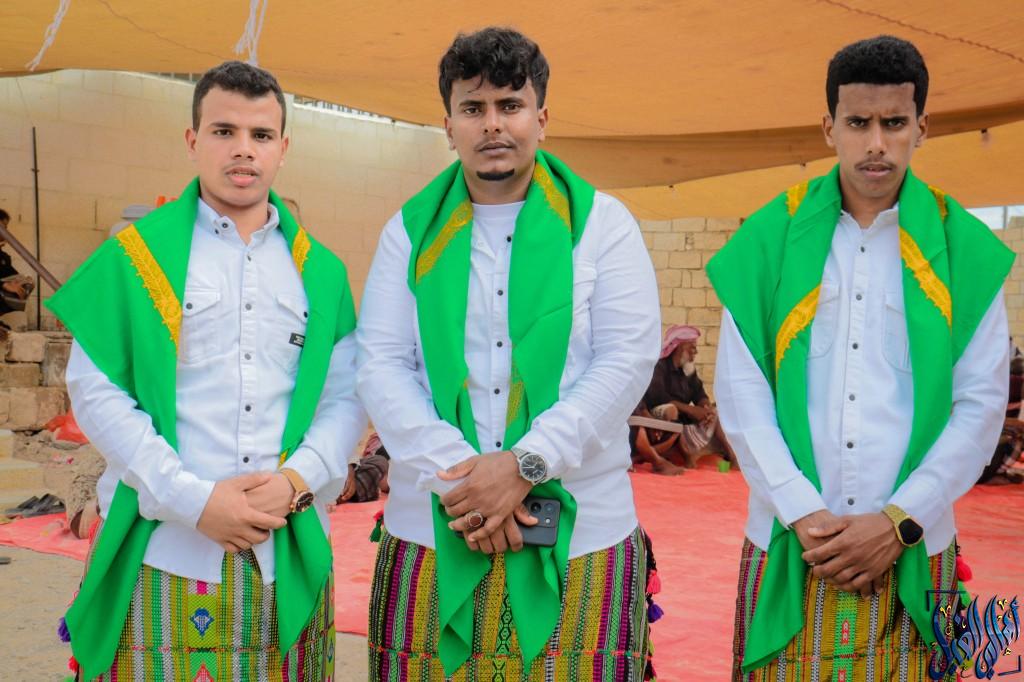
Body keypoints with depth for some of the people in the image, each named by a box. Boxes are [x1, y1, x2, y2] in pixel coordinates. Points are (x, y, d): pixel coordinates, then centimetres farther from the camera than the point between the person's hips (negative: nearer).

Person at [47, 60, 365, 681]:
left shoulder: (320, 269, 10)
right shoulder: (136, 254, 2)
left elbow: (347, 397, 6)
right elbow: (96, 392, -4)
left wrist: (296, 480, -11)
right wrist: (194, 499, -13)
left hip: (290, 553, 3)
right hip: (164, 548, -2)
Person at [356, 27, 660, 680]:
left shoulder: (601, 223, 4)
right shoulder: (411, 230, 8)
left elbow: (627, 362, -4)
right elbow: (381, 367, 1)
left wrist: (525, 465, -14)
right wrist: (456, 477, -12)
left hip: (579, 533, -1)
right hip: (431, 533, 1)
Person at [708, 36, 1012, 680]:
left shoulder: (963, 249, 1)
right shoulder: (770, 239, 0)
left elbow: (981, 403, 0)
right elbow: (741, 390, -2)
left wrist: (898, 522, -9)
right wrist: (803, 514, -10)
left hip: (912, 554, 0)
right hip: (789, 547, 0)